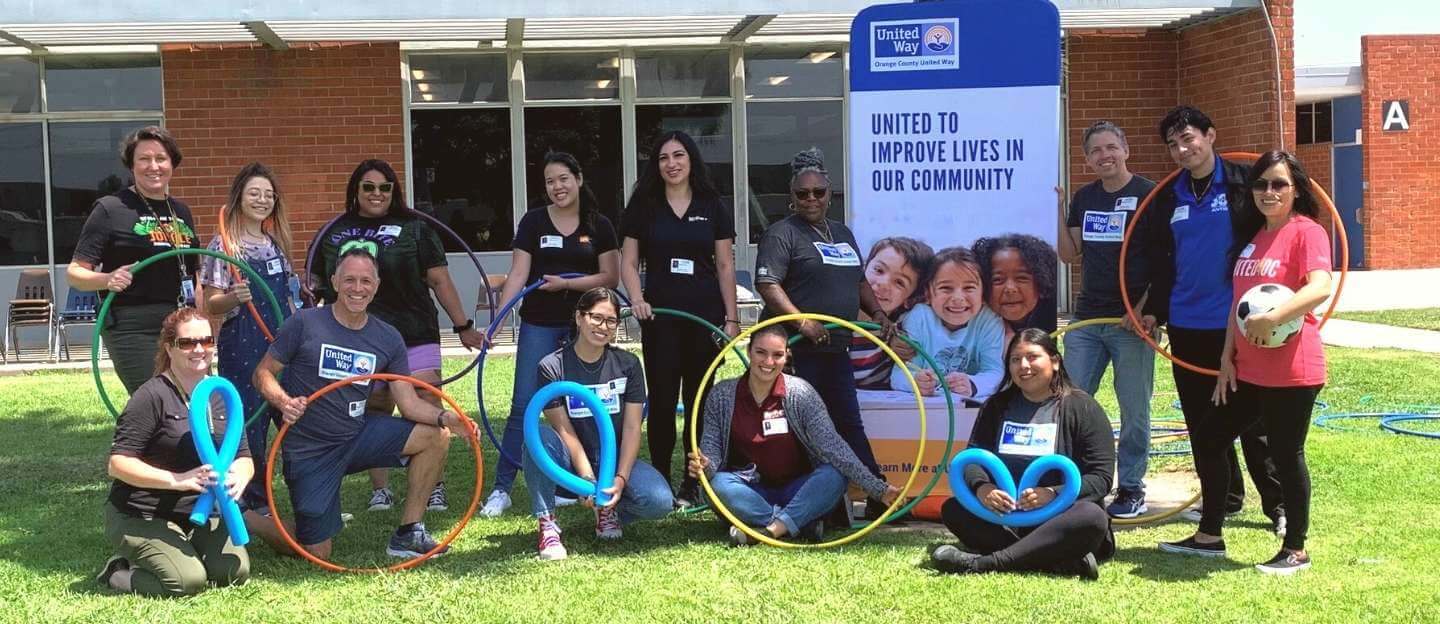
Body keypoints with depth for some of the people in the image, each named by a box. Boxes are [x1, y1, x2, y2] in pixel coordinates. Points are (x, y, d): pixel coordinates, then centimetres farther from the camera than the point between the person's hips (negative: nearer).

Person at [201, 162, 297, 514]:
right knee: (249, 421, -3)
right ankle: (253, 501, 9)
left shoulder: (276, 243, 12)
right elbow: (210, 305, -8)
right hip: (242, 347, -6)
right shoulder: (224, 245, -6)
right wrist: (235, 298, -27)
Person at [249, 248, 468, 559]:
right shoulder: (304, 324, -10)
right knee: (316, 553, -4)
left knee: (437, 435, -13)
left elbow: (409, 403, -2)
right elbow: (263, 374, -4)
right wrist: (283, 402, -26)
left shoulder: (388, 339, 2)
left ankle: (408, 534, -1)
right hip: (309, 450, -4)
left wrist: (445, 417, -22)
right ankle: (239, 517, 23)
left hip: (360, 435, 4)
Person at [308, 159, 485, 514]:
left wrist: (463, 327, 2)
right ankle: (380, 489, 17)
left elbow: (439, 280, 4)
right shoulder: (333, 234, 11)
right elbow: (317, 285, 18)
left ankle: (434, 487, 3)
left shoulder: (414, 229, 5)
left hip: (415, 335, -2)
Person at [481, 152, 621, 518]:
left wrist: (567, 283, -12)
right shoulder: (533, 222, 2)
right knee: (523, 404, -4)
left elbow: (611, 277, 0)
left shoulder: (598, 226, 3)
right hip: (539, 325, -1)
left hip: (583, 325, 1)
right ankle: (502, 488, 1)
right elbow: (518, 274, -2)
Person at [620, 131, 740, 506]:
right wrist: (636, 298, -13)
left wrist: (732, 318, 0)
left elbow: (725, 266, 5)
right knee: (662, 400, 1)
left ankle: (693, 483, 15)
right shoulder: (644, 206, 4)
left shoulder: (712, 206, 4)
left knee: (698, 400, 6)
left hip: (705, 316, 0)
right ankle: (660, 482, 9)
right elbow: (628, 262, 5)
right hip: (660, 316, 0)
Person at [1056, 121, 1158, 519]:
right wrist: (1058, 213, -1)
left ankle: (1131, 490, 13)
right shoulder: (1084, 198, 12)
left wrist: (1145, 307, -15)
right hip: (1086, 319, 5)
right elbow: (1069, 255, 12)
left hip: (1130, 321, -5)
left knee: (1134, 410, 3)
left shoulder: (1148, 195, -5)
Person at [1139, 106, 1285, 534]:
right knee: (1202, 419, 10)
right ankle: (1225, 498, 23)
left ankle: (1279, 506, 6)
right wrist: (1154, 310, 11)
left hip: (1238, 322, -5)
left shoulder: (1242, 184, -3)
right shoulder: (1167, 199, 11)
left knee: (1254, 420, -1)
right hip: (1186, 326, 5)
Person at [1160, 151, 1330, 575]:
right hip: (1248, 370, 9)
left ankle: (1296, 550, 14)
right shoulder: (1251, 237, 14)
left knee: (1286, 454, 0)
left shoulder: (1307, 232, -10)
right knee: (1208, 439, 12)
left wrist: (1273, 318, -37)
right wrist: (1227, 357, 12)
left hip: (1292, 370, -8)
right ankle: (1209, 536, 24)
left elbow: (1321, 288, -26)